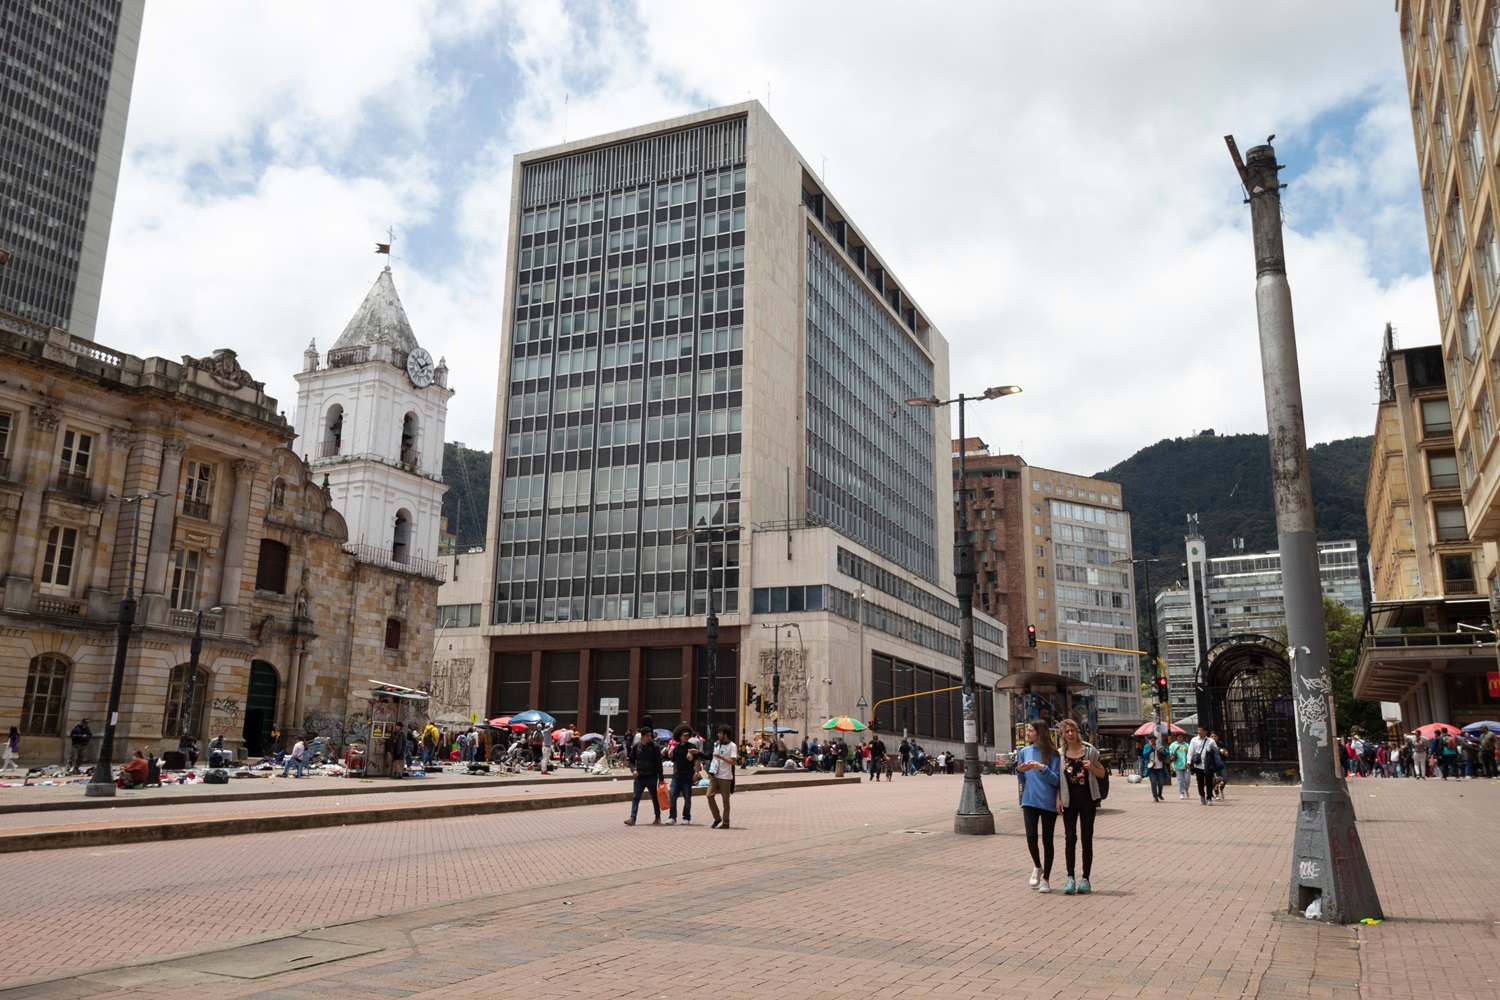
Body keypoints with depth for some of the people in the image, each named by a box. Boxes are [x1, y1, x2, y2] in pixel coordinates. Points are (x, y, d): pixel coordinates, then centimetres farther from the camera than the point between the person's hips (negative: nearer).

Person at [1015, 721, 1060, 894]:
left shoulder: (1051, 754, -5)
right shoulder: (1024, 752, 6)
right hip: (1029, 801, 2)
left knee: (1047, 840, 4)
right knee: (1031, 836, -10)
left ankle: (1046, 879, 18)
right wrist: (1019, 771, -8)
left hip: (1048, 803, -2)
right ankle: (1037, 868, 18)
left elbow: (1056, 780, -9)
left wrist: (1042, 768, -23)